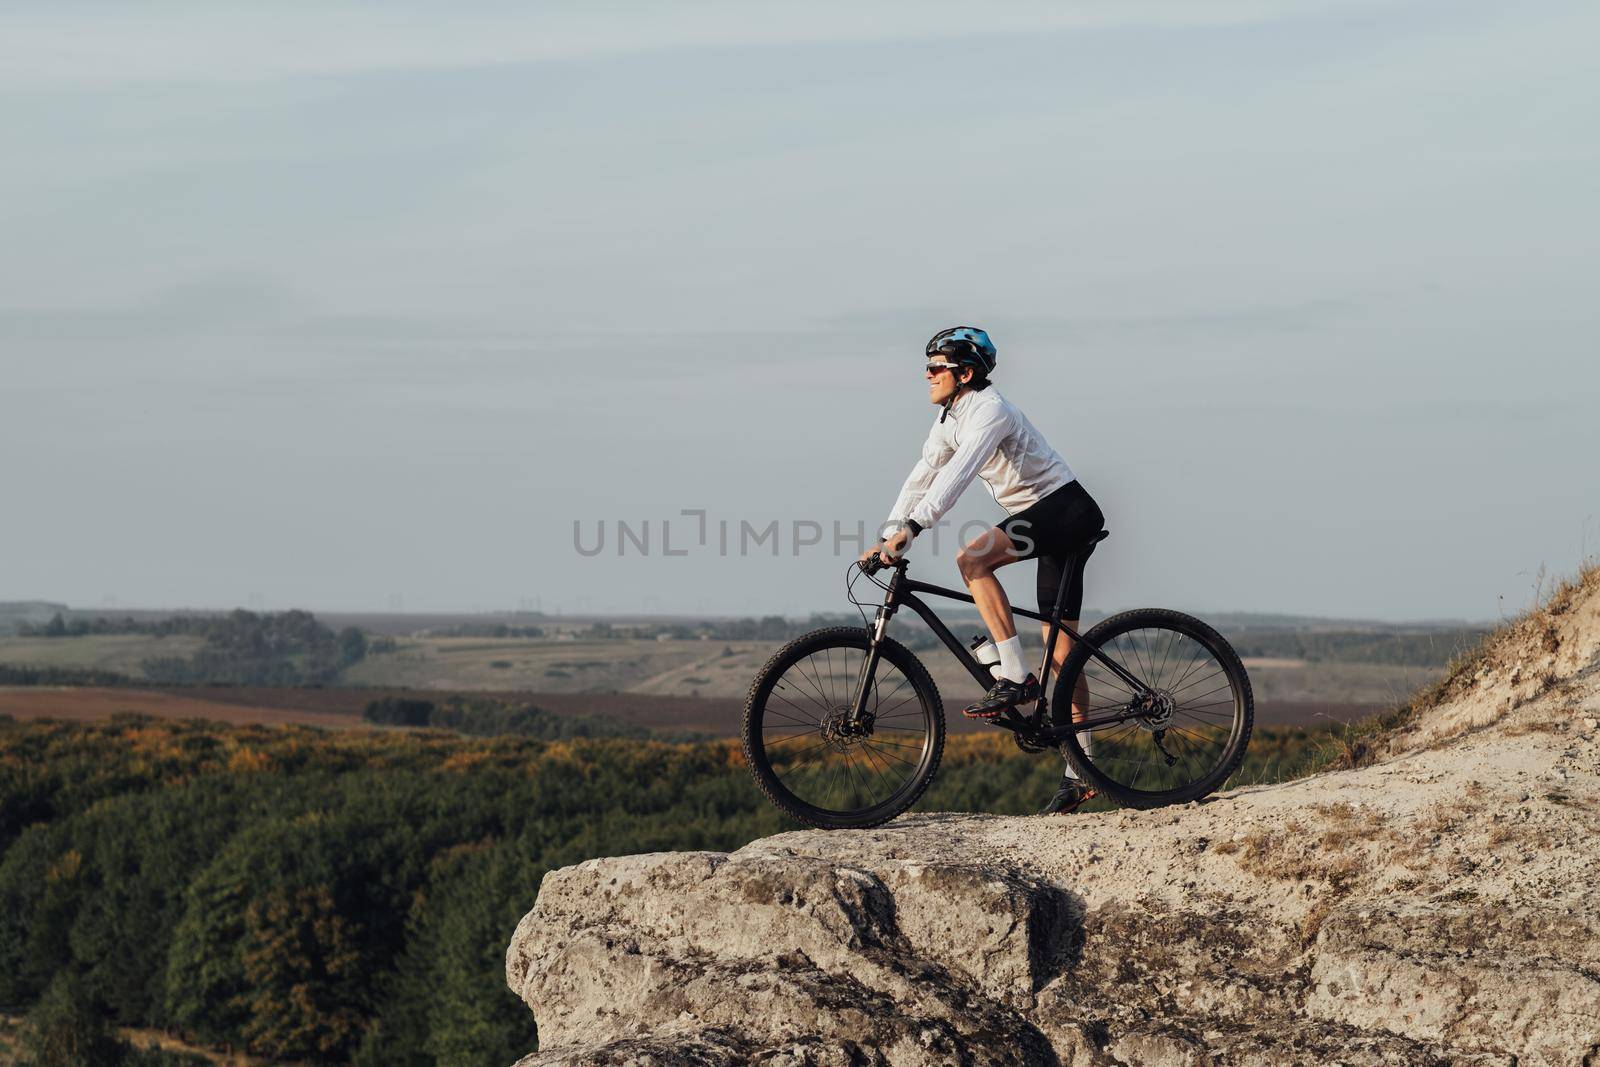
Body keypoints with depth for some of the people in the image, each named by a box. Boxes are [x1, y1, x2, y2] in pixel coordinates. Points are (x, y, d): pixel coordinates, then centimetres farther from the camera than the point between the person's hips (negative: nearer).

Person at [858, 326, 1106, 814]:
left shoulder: (989, 411, -19)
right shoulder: (949, 419, 9)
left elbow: (957, 474, -33)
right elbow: (923, 477, 10)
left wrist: (911, 528, -41)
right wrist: (886, 539, 1)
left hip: (1067, 510, -9)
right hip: (1047, 520, 9)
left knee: (972, 558, -27)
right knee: (1061, 652, 6)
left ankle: (1014, 677, -24)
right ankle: (1082, 772, 7)